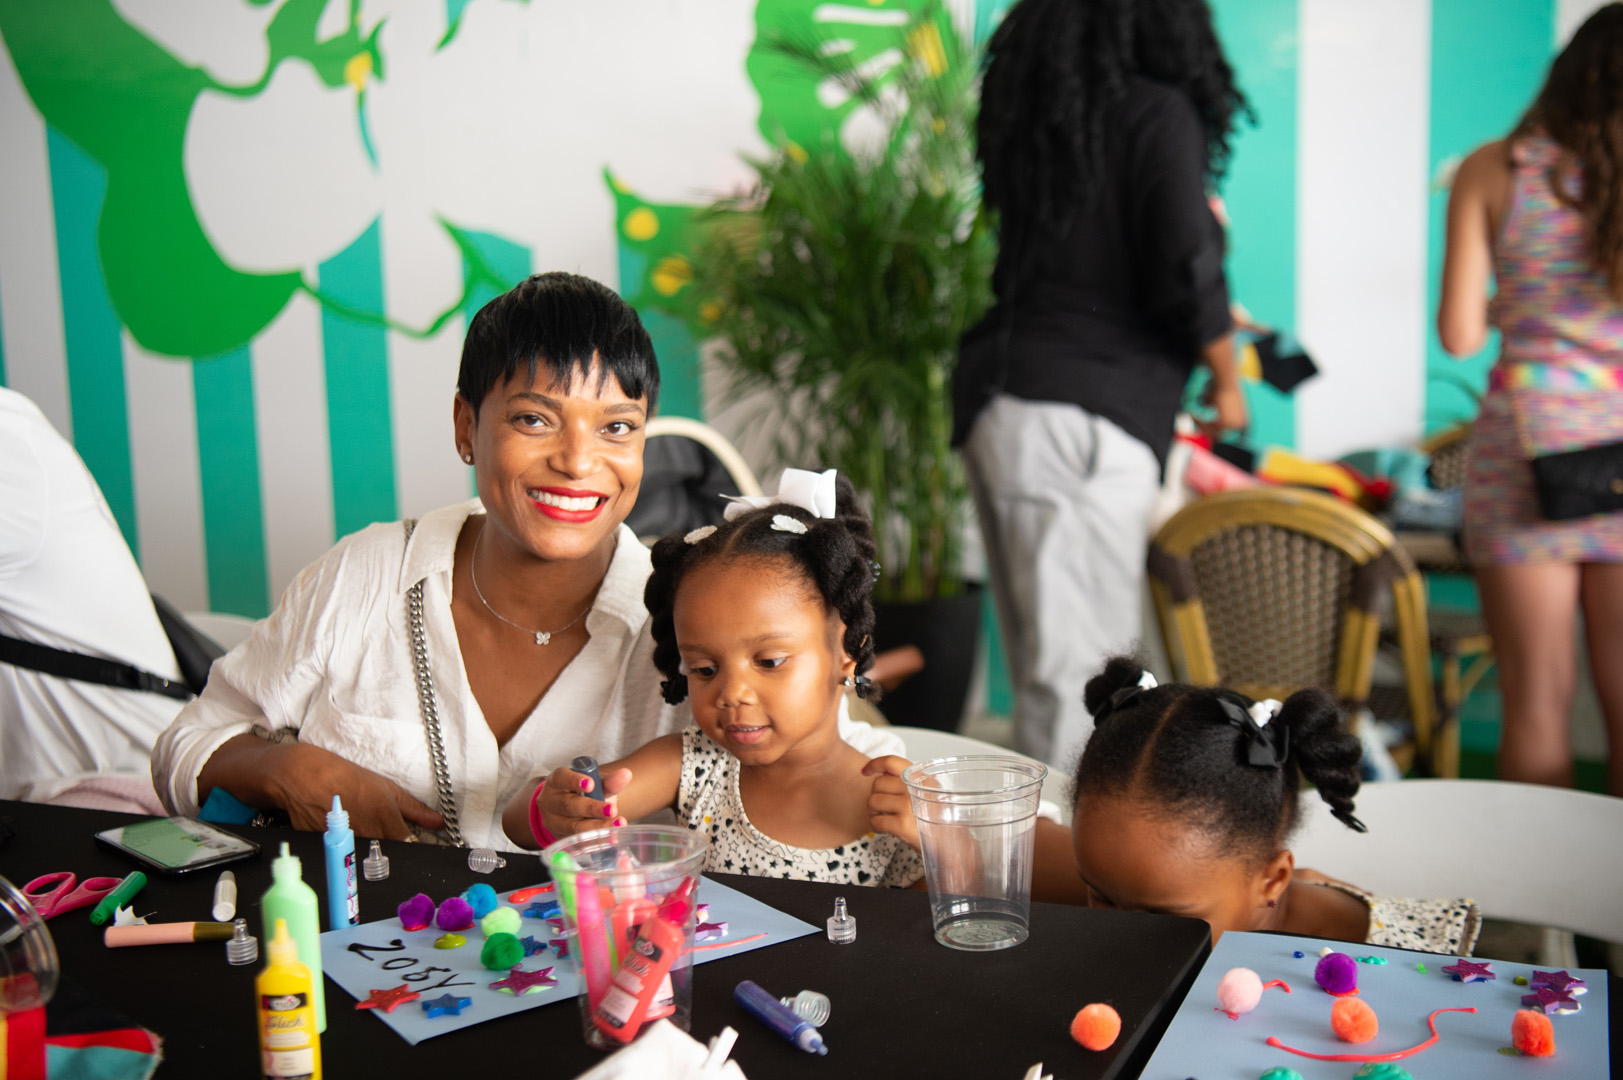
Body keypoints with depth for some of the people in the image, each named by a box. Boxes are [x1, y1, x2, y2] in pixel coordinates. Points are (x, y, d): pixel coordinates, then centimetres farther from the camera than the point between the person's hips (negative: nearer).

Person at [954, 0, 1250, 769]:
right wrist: (1226, 381, 4)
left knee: (1044, 664, 18)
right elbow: (1188, 273, -13)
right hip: (1084, 420, -7)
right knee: (1078, 672, -1)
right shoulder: (1159, 113, -7)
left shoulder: (1033, 111, 13)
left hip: (997, 402, 8)